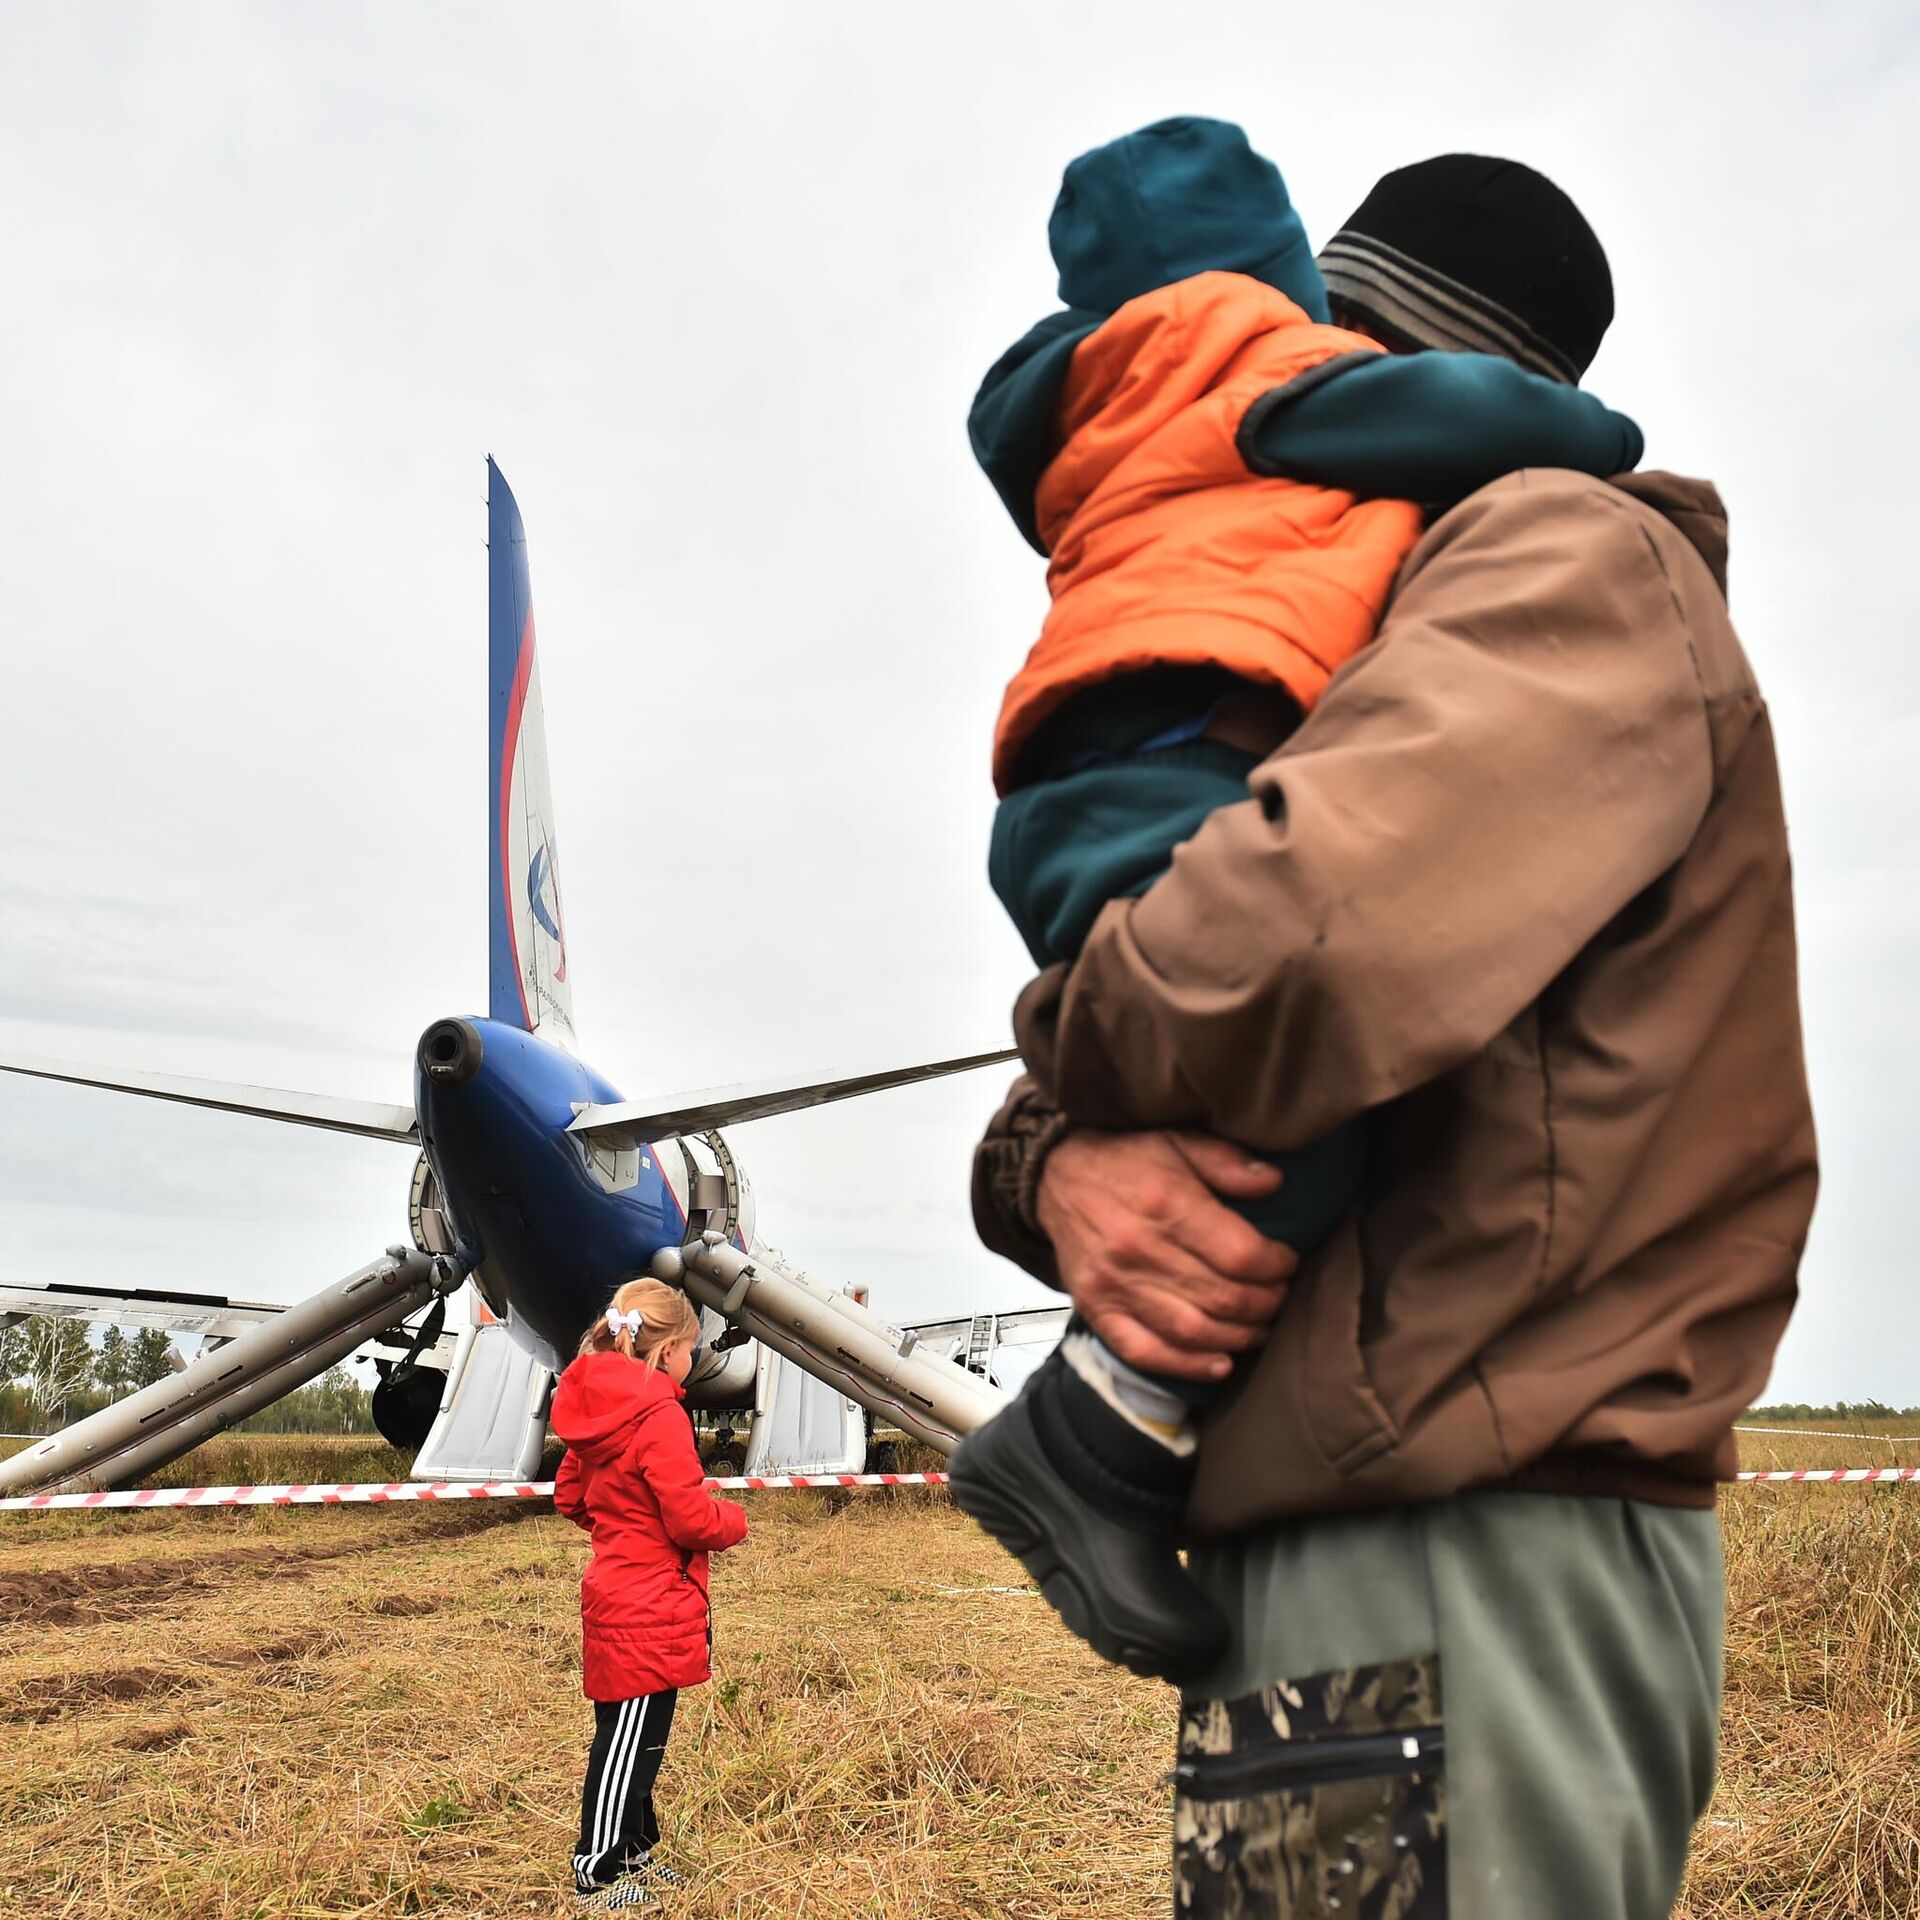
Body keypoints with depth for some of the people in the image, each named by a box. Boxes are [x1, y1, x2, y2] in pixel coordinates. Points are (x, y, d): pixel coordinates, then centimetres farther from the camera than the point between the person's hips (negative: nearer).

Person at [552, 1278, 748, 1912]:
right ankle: (598, 1878, 16)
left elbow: (570, 1496, 17)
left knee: (633, 1741, 20)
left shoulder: (599, 1409, 7)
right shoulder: (658, 1414, -21)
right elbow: (693, 1519, -21)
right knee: (627, 1746, 4)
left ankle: (634, 1853, 34)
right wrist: (735, 1521, -2)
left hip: (615, 1594, 9)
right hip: (650, 1611, -9)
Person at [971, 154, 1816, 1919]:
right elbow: (1072, 1081, 15)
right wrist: (1061, 1173, -9)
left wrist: (1083, 1033, -5)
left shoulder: (1575, 556, -4)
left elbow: (1298, 945, -27)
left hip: (1456, 1558, -9)